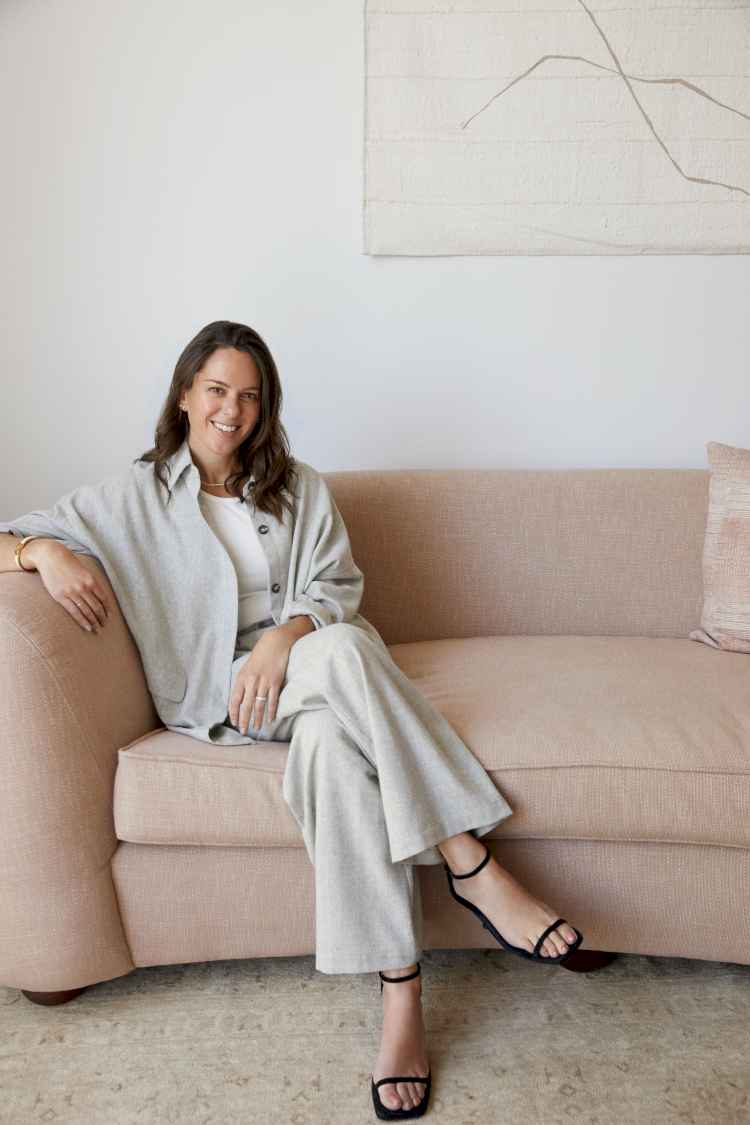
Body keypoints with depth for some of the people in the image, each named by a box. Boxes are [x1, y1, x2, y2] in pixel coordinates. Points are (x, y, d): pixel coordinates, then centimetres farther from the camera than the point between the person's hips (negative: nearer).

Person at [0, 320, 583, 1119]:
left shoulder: (300, 491, 14)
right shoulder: (134, 497, 8)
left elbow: (335, 591, 4)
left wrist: (282, 639, -18)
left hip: (307, 678, 3)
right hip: (216, 694, -2)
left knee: (332, 741, -37)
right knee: (341, 651, -36)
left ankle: (400, 990, -35)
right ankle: (473, 866, -36)